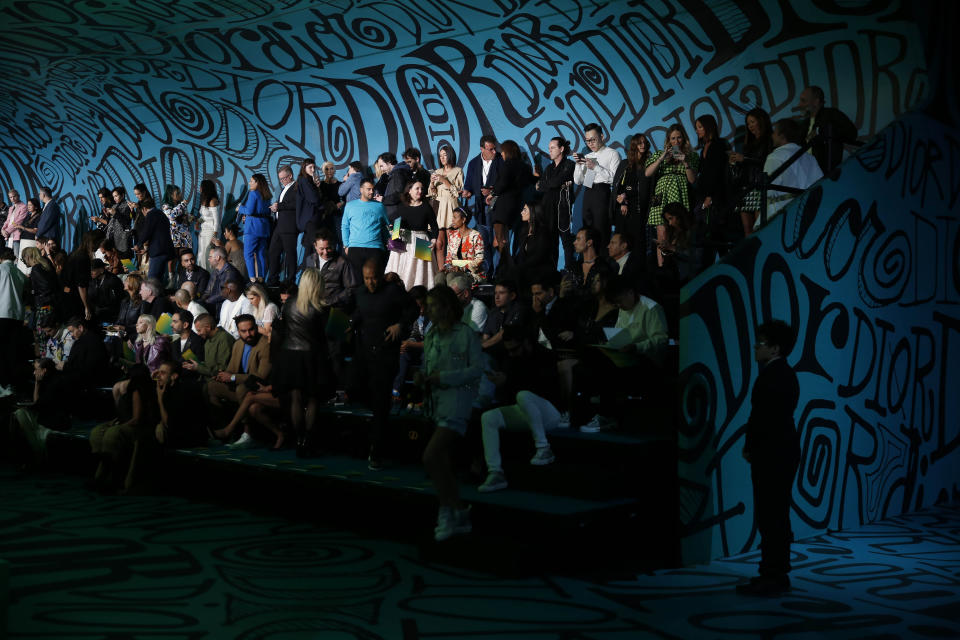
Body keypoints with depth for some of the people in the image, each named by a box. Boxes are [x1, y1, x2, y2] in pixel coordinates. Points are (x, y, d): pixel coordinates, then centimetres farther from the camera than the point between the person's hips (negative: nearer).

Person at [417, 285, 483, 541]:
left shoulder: (466, 334, -7)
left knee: (430, 456, -19)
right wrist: (422, 377, -2)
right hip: (437, 402, 8)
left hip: (458, 399, -8)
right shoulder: (431, 336, 14)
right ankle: (459, 517, 22)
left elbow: (477, 369, -12)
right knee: (444, 464, 12)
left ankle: (448, 512, -7)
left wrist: (443, 377, -17)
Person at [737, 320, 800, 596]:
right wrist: (752, 446, 11)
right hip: (780, 452, 11)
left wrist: (750, 447, -8)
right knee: (775, 516, 14)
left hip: (772, 455, -11)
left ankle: (772, 578, -3)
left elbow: (764, 417, -21)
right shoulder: (784, 372, 16)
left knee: (770, 517, -6)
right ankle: (776, 574, 21)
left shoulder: (773, 375, -17)